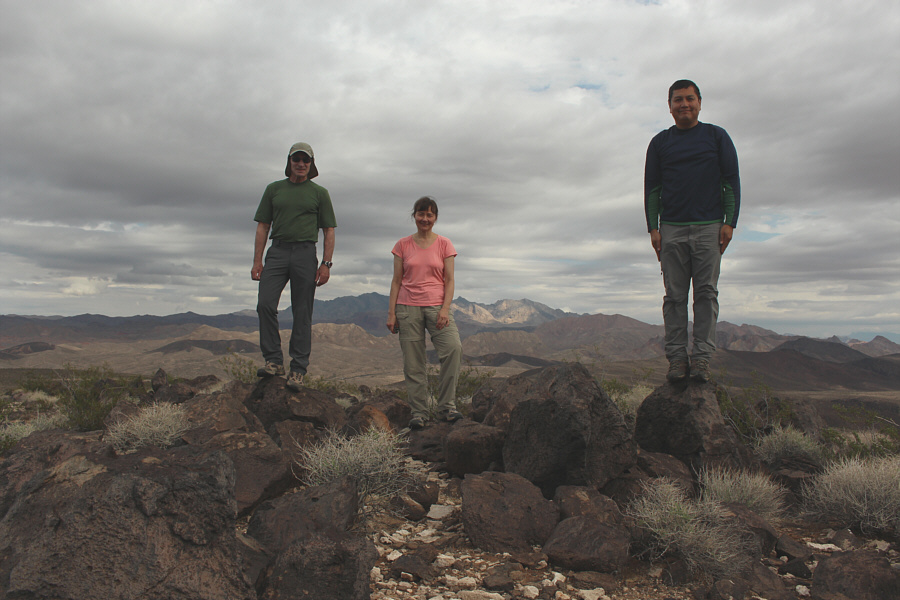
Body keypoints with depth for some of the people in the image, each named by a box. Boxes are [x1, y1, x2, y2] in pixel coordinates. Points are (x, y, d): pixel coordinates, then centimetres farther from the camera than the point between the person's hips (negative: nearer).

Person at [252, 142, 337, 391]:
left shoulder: (319, 193, 10)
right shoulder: (274, 189, 15)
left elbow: (329, 231, 7)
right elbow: (263, 227, 13)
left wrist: (326, 263, -5)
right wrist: (257, 261, 4)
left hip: (305, 252, -2)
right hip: (277, 251, 2)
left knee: (302, 313, -2)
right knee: (265, 304, -13)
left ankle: (298, 370, 3)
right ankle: (274, 361, -2)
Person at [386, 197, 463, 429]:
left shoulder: (444, 244, 7)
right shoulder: (403, 245, 9)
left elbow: (449, 280, 3)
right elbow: (396, 281, 9)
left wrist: (445, 310, -10)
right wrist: (391, 312, 1)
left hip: (436, 306, -1)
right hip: (408, 307, 1)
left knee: (453, 348, -22)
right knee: (412, 362, -1)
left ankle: (447, 406, -11)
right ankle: (419, 412, 10)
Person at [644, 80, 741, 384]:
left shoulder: (717, 136, 11)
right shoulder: (660, 142, 13)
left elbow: (731, 181, 8)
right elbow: (651, 188, 11)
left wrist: (730, 222, -3)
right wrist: (653, 228, 0)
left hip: (709, 227, -1)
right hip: (672, 229, 1)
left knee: (706, 292, -4)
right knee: (675, 295, -2)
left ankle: (702, 357, -2)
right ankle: (677, 357, 0)